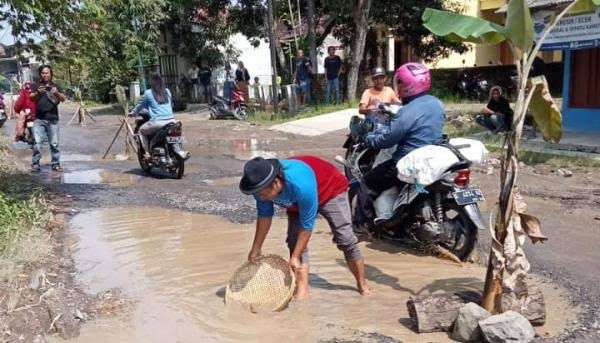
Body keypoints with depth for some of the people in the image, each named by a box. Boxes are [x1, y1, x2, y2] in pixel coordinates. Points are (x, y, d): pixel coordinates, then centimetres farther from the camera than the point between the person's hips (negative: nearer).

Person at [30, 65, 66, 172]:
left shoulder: (56, 86, 9)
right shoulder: (37, 85, 8)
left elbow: (63, 99, -2)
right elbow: (30, 98, 0)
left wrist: (57, 93, -23)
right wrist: (37, 93, -21)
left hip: (53, 119, 1)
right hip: (39, 119, 0)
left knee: (54, 143, 3)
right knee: (37, 142, -8)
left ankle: (56, 164, 10)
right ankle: (35, 163, -2)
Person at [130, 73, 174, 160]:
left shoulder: (148, 93, 1)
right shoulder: (167, 91, 13)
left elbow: (140, 105, 14)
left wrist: (133, 112, 33)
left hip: (157, 122, -4)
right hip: (171, 121, 4)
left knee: (141, 131, 21)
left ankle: (147, 153, 10)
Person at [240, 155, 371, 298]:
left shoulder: (301, 185, -47)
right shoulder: (262, 187, -28)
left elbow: (307, 225, -36)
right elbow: (264, 215, -11)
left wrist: (295, 257, -30)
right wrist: (256, 249, -6)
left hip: (331, 190, -5)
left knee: (345, 238, -6)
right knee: (294, 240, -11)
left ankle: (362, 284, 13)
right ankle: (302, 288, -8)